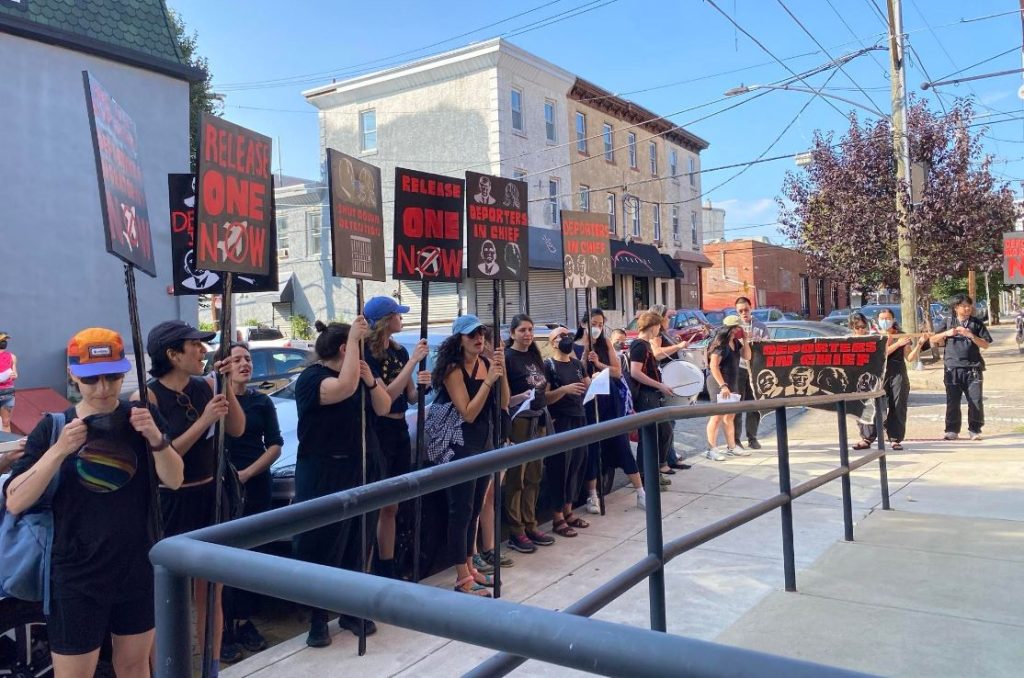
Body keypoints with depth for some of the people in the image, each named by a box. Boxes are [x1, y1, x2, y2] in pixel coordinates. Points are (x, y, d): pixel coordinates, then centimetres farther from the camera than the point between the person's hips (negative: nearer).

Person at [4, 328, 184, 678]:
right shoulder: (53, 426, -6)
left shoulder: (142, 416, -3)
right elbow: (15, 502, -12)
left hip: (140, 568, 2)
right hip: (77, 577, -2)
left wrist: (155, 437, -26)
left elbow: (174, 480, -8)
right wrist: (59, 450, -26)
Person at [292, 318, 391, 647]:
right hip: (323, 475, -7)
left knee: (356, 545, 11)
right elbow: (345, 388, -34)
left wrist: (370, 380, -13)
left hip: (360, 471, 7)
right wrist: (355, 337, -29)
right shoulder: (311, 378, -14)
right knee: (321, 548, -1)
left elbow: (383, 408, 6)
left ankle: (352, 611, 23)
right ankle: (317, 620, 11)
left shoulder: (358, 376, 12)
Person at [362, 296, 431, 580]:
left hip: (400, 431, 7)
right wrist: (413, 361, -20)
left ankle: (388, 570, 21)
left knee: (391, 507, 13)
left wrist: (420, 385, -11)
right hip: (376, 432, -7)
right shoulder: (367, 353, -12)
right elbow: (385, 397, -20)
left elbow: (411, 397, 12)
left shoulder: (400, 351, 10)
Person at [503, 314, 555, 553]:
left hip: (538, 420, 7)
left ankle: (530, 526, 20)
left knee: (534, 477, 10)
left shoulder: (534, 356, 14)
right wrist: (521, 397, -25)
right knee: (516, 478, -3)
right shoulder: (507, 357, -7)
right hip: (518, 421, -7)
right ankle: (515, 532, 4)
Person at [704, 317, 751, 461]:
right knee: (717, 416, -9)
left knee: (730, 415, 15)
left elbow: (747, 356, 15)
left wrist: (744, 340, 2)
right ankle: (711, 450, -5)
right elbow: (713, 366, -22)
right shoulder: (720, 344, -16)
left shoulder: (735, 342, 11)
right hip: (719, 384, -9)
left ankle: (731, 447, 25)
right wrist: (722, 386, -26)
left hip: (731, 384, 9)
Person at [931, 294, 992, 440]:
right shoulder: (948, 322, 8)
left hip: (972, 368, 0)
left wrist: (971, 335, -13)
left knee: (976, 401, -2)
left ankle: (974, 430, 11)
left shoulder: (977, 323, 6)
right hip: (952, 368, 1)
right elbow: (933, 339, 10)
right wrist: (946, 333, -7)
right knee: (952, 401, 4)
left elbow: (985, 344, 1)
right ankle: (952, 430, 13)